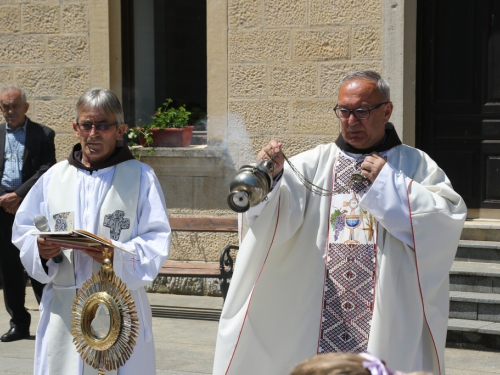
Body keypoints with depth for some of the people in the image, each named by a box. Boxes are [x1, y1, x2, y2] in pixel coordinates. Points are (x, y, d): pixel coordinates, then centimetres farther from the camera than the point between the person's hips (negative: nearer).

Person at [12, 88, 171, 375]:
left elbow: (157, 240, -4)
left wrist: (117, 255, -21)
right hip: (62, 308, 2)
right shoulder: (55, 176, 10)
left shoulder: (141, 177, 2)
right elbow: (23, 228, 11)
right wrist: (39, 248, -11)